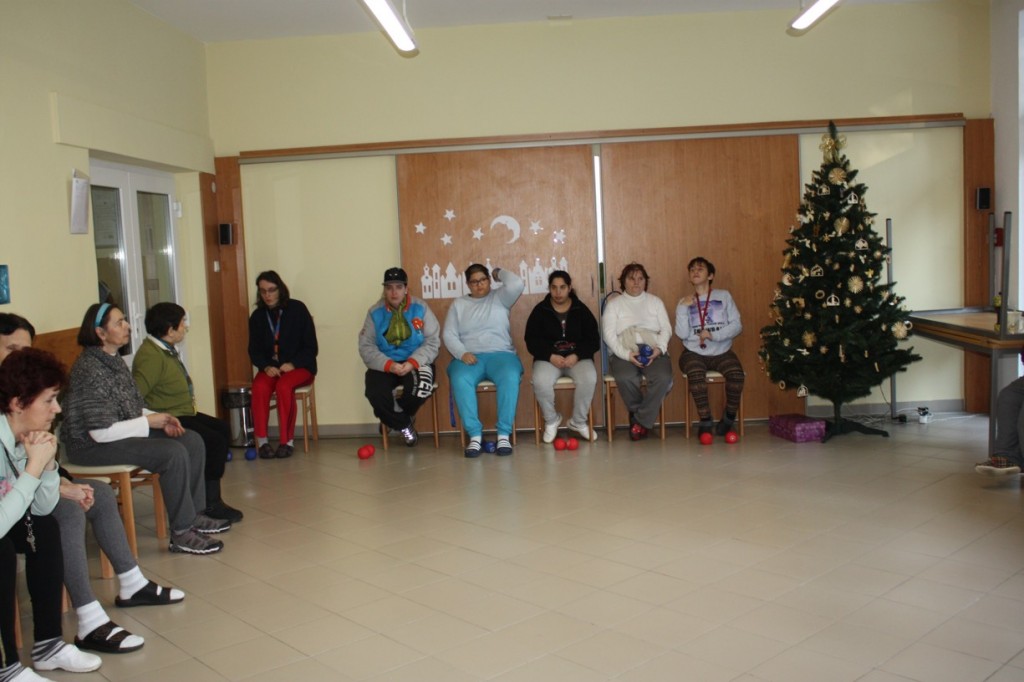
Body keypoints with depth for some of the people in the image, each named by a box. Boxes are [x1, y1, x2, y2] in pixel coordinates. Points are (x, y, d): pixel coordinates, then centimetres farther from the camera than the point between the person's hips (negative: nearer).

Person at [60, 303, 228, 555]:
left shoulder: (114, 360, 8)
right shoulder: (89, 369, -21)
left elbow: (131, 408, 14)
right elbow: (101, 432, -24)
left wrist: (160, 418, -5)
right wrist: (150, 421, -16)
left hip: (124, 430, 10)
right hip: (91, 446, -10)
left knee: (192, 441, -1)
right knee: (173, 453, -25)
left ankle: (193, 515, 6)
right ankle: (181, 534, -15)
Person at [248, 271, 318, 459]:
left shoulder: (298, 309, -3)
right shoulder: (257, 316, 7)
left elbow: (311, 347, -3)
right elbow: (254, 350, 9)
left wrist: (292, 364, -17)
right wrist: (266, 367, -12)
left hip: (299, 366, -3)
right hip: (270, 367, 3)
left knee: (284, 386, -34)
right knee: (259, 387, -30)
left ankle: (287, 441, -24)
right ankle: (262, 441, -24)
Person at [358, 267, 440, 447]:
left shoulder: (420, 308, -2)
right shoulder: (375, 312, 1)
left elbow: (433, 341, -5)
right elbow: (366, 347, -3)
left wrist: (413, 362, -22)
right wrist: (388, 364, -21)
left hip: (415, 362, -1)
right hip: (384, 364, 1)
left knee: (421, 386, -34)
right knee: (375, 393, -29)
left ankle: (396, 415, 2)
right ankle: (403, 424, 3)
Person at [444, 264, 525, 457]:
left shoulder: (499, 298, 13)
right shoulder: (458, 304, 17)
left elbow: (517, 284, -9)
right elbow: (449, 335, 7)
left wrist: (499, 273, 10)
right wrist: (462, 353, -12)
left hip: (501, 354, -1)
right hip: (469, 356, 1)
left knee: (510, 377, -35)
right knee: (460, 380, -34)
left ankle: (504, 434, -30)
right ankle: (475, 435, -29)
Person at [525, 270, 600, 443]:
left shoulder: (581, 310, 4)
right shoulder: (540, 310, 2)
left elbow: (594, 340, 1)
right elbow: (531, 341, -2)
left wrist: (576, 356, -16)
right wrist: (551, 356, -17)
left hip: (577, 357, 1)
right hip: (548, 358, 0)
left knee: (589, 379, -31)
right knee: (540, 382, -33)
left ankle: (578, 422, -6)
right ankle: (551, 420, -3)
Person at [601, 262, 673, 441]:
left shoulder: (655, 301, 19)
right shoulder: (614, 303, 11)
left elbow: (666, 329, 10)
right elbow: (609, 334, 0)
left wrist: (659, 348, -11)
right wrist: (626, 354, -16)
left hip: (653, 351, 2)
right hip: (623, 352, -2)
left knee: (663, 377, -31)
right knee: (625, 378, -36)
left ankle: (641, 421, -16)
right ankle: (643, 413, -8)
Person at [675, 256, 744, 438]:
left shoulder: (724, 296, 10)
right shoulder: (685, 302, 12)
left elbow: (737, 325, -1)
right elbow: (682, 334, -2)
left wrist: (714, 335, -14)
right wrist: (683, 308, -9)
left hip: (721, 352, 0)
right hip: (694, 353, 0)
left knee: (737, 374, -29)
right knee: (696, 375, -34)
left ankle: (729, 419, -8)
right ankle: (705, 421, -19)